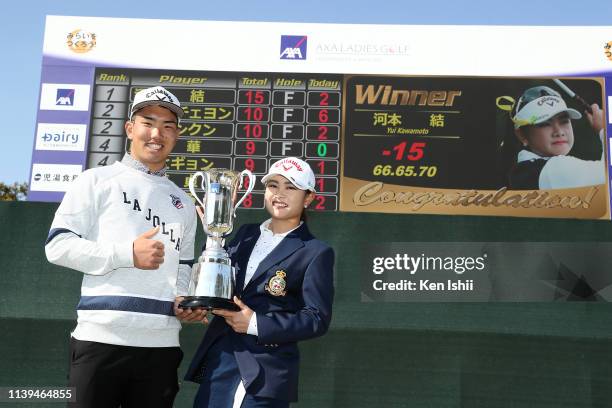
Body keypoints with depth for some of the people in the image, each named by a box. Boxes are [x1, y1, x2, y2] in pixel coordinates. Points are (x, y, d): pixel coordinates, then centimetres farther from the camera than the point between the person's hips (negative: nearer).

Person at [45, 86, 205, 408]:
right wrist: (127, 254, -12)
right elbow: (58, 246, -4)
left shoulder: (183, 202, 20)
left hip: (162, 344, 5)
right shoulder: (97, 181, 4)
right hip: (101, 339, -4)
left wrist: (183, 299, 2)